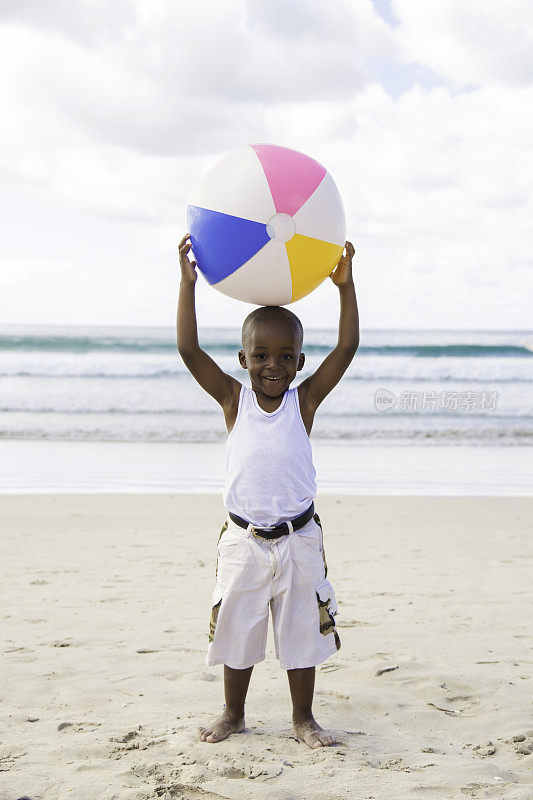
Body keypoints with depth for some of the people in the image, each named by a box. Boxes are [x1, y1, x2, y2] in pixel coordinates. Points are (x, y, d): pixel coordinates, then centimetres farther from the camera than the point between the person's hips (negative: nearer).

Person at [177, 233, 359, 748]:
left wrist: (345, 286, -18)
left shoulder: (305, 400, -4)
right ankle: (233, 713, 30)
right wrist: (188, 283, -20)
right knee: (236, 629, 12)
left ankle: (303, 717, 25)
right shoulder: (233, 400, -4)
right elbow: (188, 349, -13)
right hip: (243, 540, 0)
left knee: (302, 630, 9)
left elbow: (347, 347, -11)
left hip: (298, 540, 0)